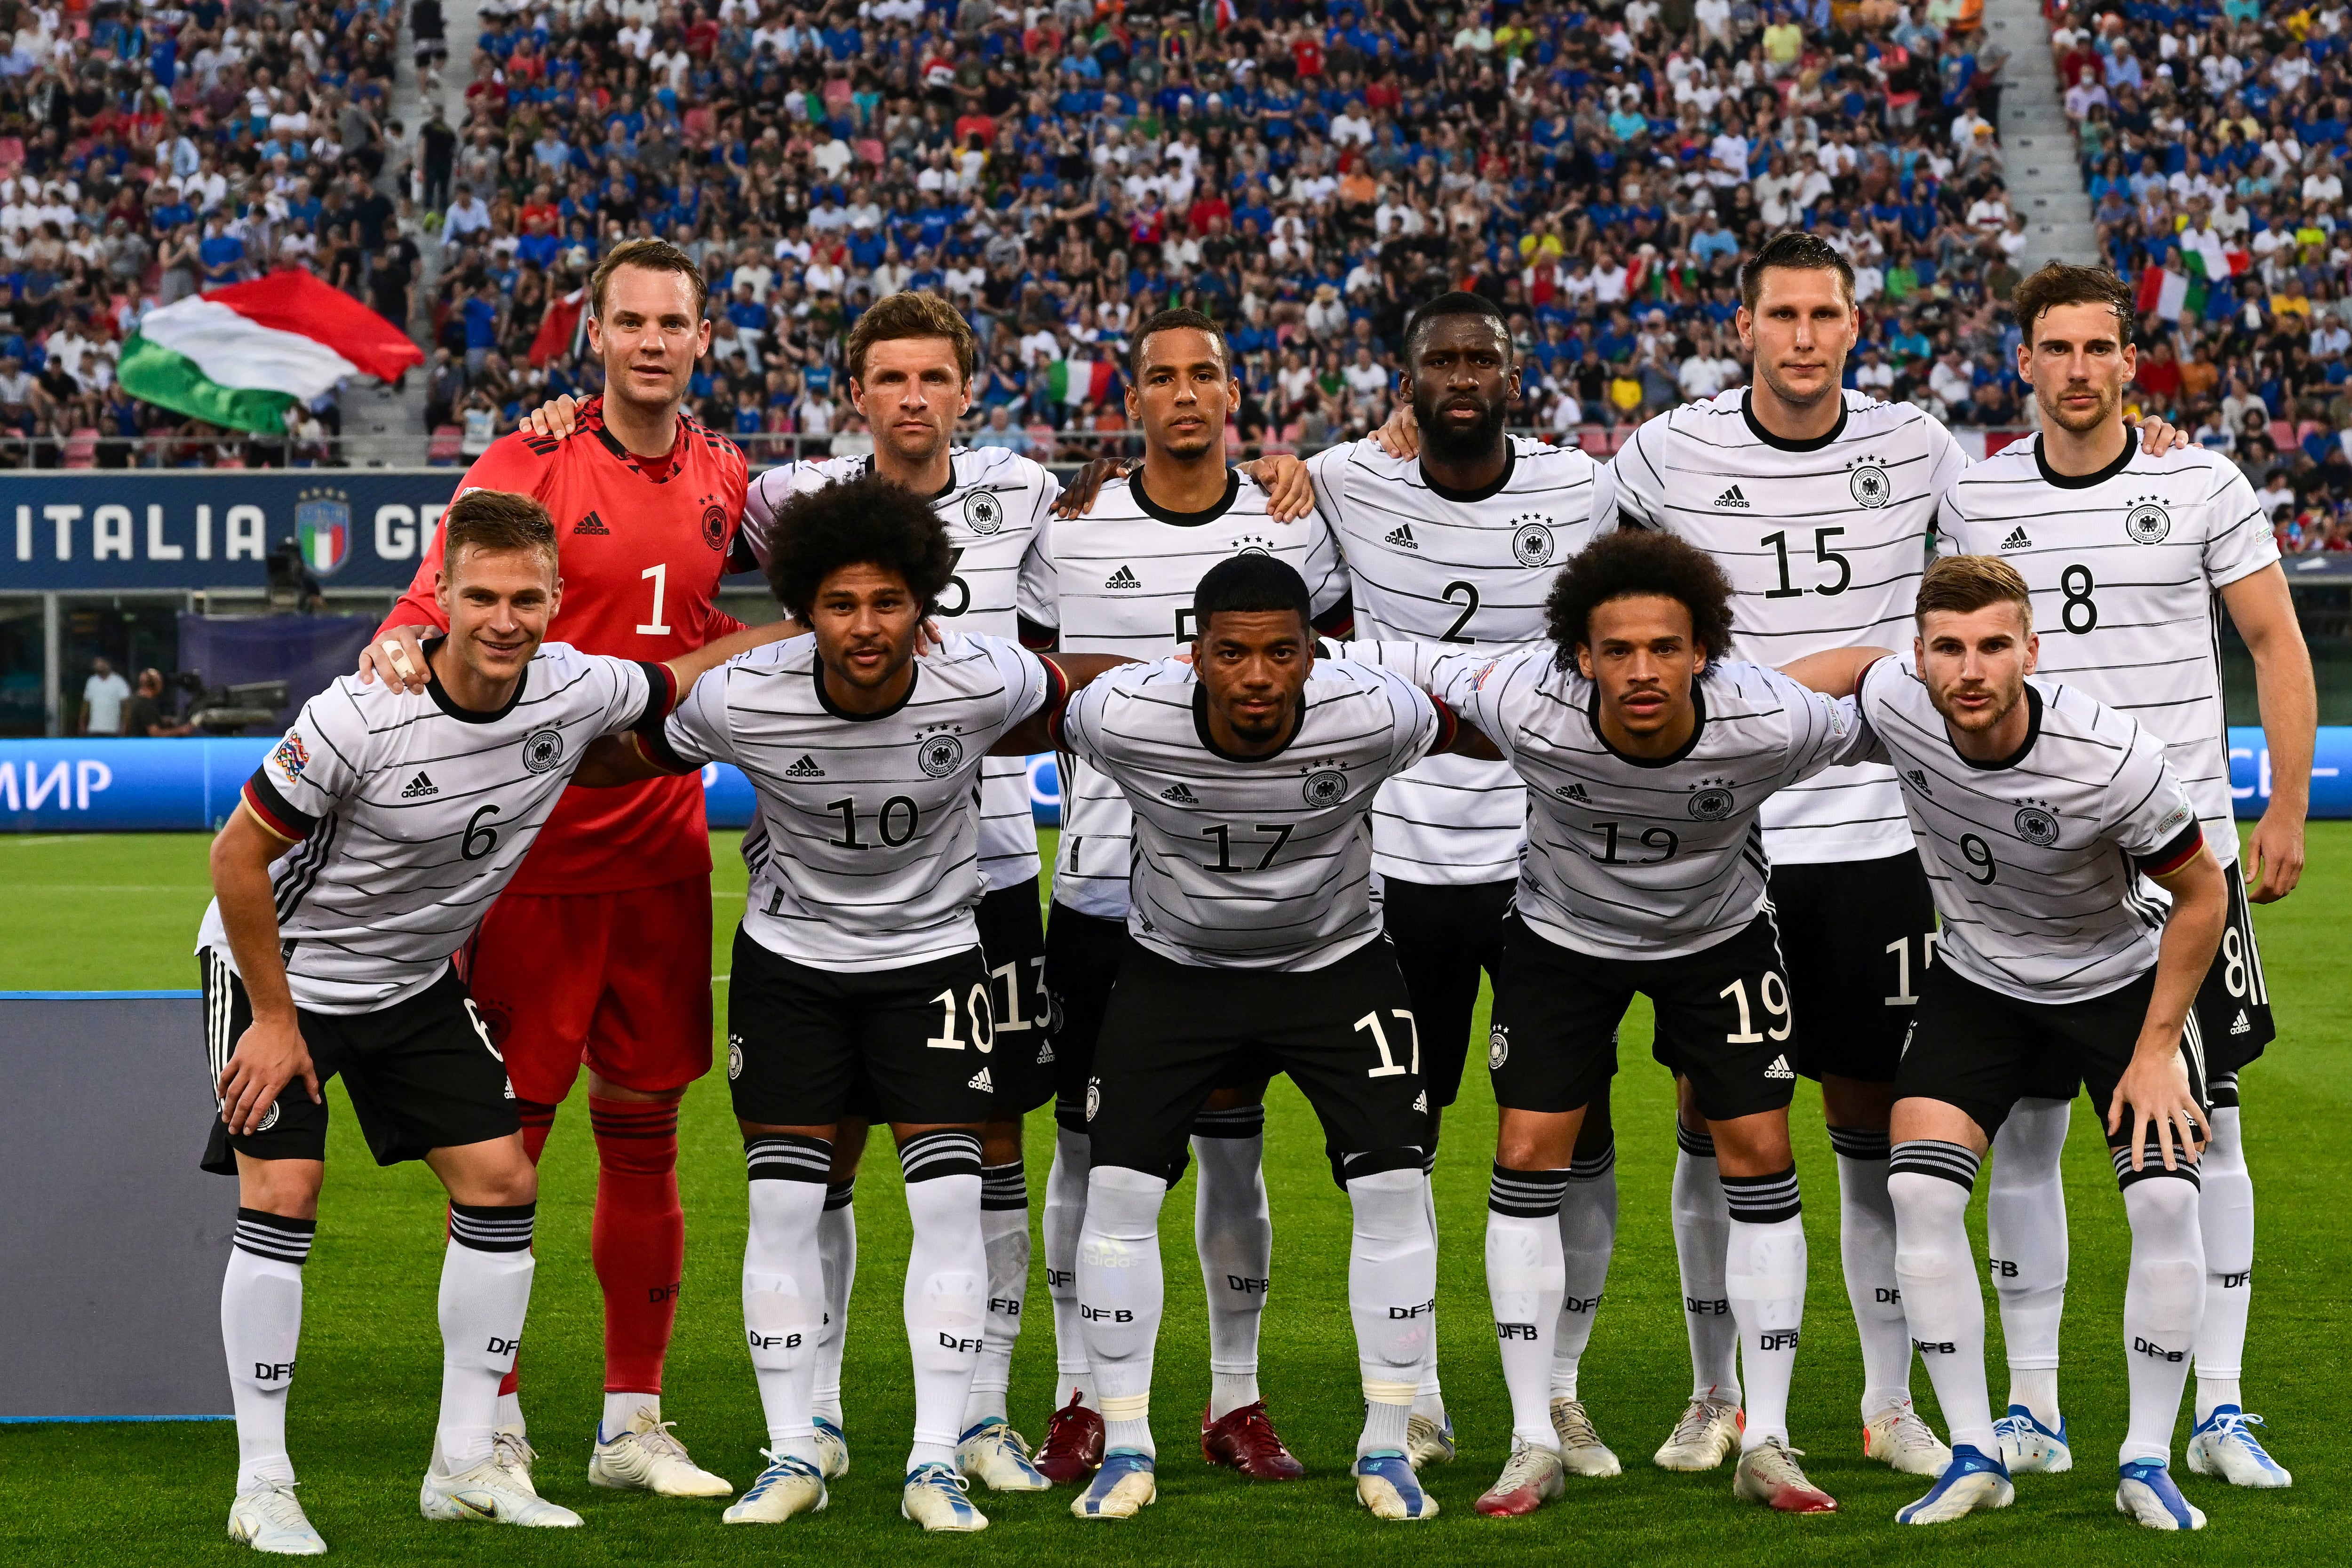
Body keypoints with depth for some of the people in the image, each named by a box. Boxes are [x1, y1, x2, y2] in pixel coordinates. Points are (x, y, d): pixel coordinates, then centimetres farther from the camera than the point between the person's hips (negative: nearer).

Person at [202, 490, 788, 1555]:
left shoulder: (575, 691, -15)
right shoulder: (361, 718, -31)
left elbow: (687, 678, 7)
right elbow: (239, 855, -21)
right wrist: (274, 1017, -18)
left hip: (415, 981, 6)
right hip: (280, 967, -6)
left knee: (501, 1182, -1)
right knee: (281, 1196, -15)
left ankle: (467, 1465, 10)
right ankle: (261, 1487, -6)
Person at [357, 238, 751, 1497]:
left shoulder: (723, 480, 9)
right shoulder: (525, 469, -5)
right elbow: (435, 615, -9)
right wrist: (399, 656, -31)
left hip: (664, 859, 4)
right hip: (536, 855, -4)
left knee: (644, 1138, 8)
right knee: (506, 1135, -2)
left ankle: (633, 1424, 15)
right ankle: (492, 1421, 8)